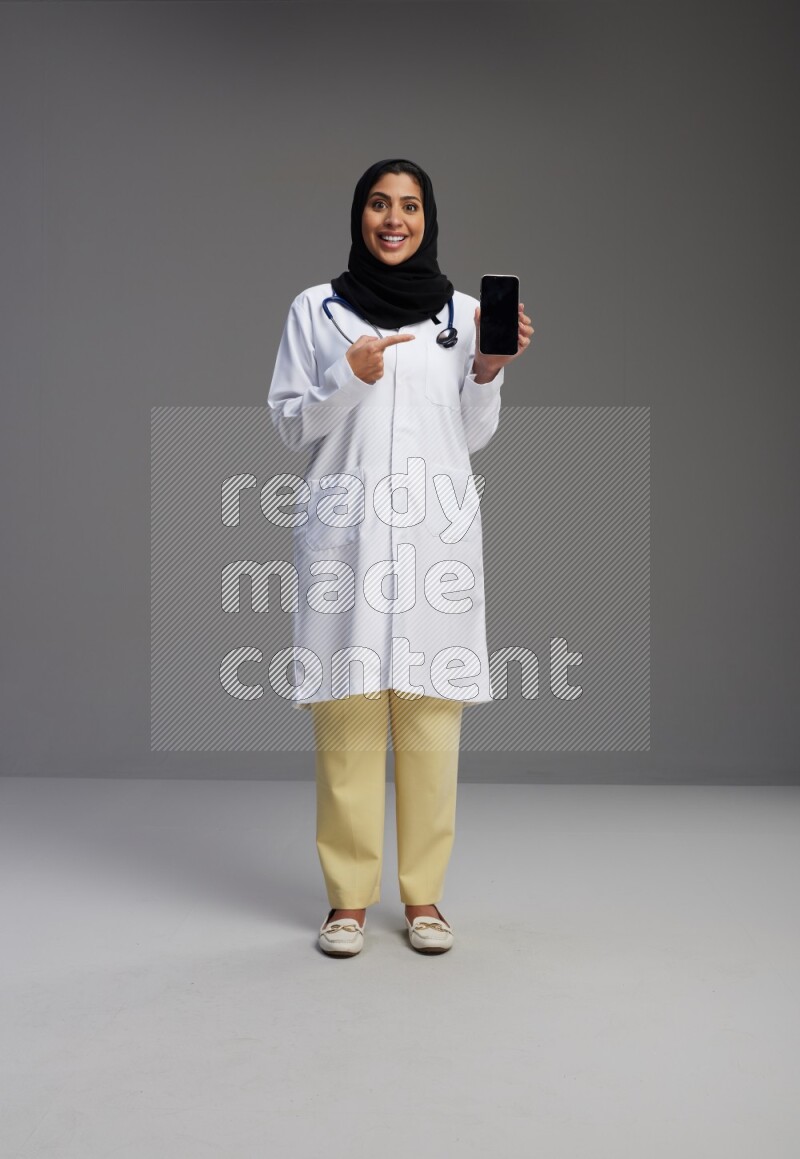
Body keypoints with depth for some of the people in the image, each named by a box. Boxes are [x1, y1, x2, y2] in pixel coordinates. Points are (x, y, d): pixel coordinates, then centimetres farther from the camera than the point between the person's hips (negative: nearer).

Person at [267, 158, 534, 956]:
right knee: (347, 712, -4)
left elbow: (474, 436, 14)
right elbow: (288, 425, 6)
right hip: (345, 527, -1)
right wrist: (349, 377, -9)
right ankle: (348, 897, 7)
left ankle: (424, 894, 10)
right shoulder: (315, 309, 9)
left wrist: (490, 370, -3)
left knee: (430, 711, -1)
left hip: (435, 528, 1)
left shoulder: (463, 312, 12)